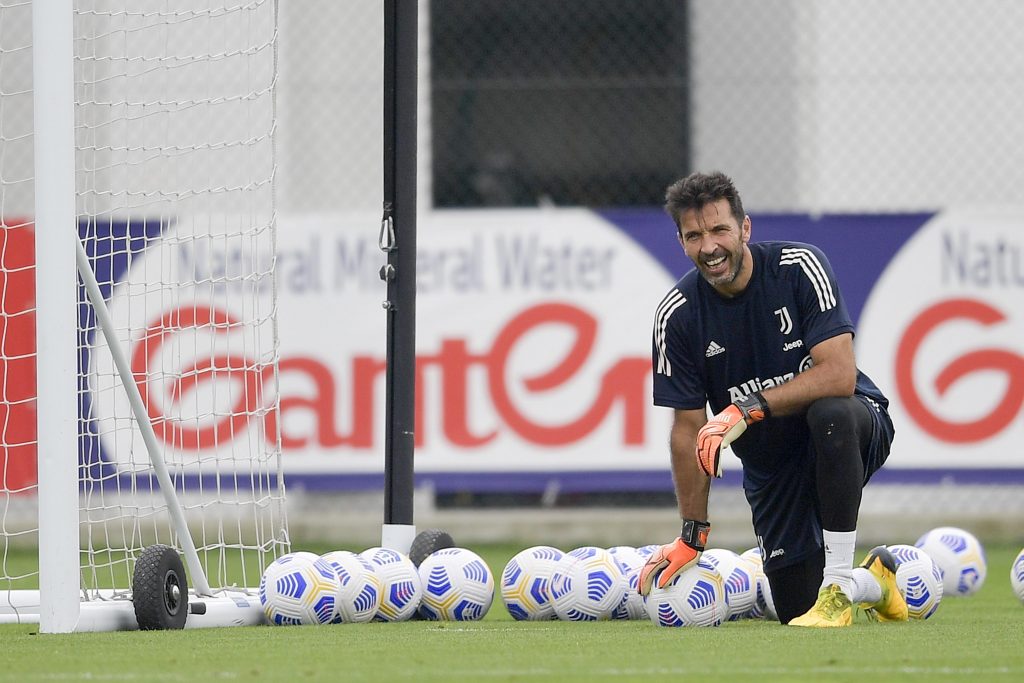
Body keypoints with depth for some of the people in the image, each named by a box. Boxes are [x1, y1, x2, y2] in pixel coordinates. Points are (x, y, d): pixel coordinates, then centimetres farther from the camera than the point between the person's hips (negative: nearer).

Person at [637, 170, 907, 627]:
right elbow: (688, 428, -3)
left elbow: (839, 374, -27)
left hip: (853, 427, -3)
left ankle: (839, 587, -30)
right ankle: (873, 582, 30)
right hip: (770, 465, 3)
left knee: (831, 412, -40)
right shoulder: (677, 315, -10)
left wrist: (748, 408, -33)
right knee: (795, 607, -7)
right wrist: (693, 535, -5)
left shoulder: (799, 267, -18)